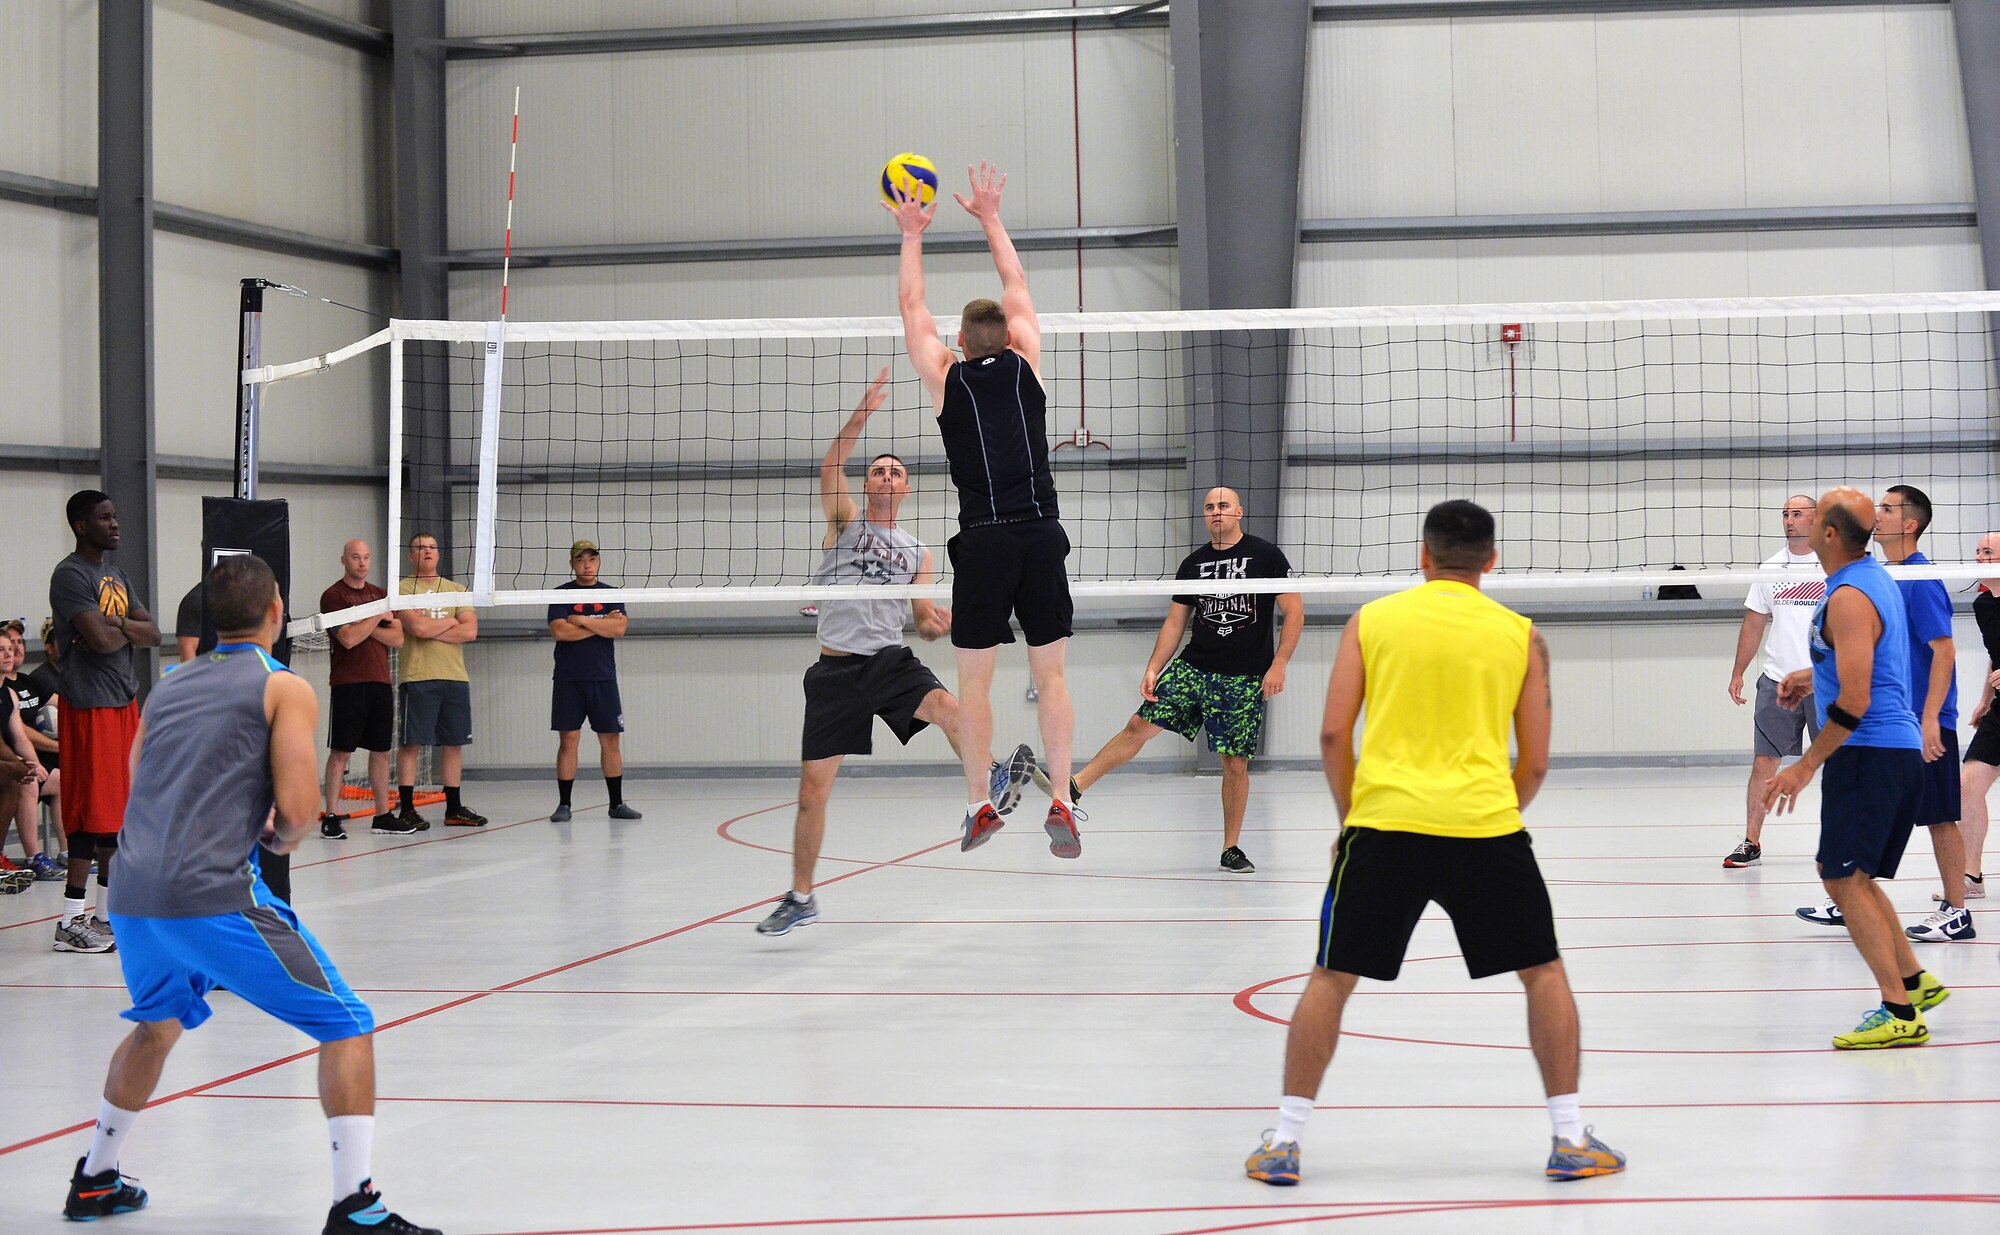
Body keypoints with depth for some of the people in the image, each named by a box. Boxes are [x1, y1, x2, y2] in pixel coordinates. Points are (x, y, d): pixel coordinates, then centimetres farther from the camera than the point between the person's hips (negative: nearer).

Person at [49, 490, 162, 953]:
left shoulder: (117, 577, 17)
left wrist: (119, 626, -10)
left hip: (124, 702, 9)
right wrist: (130, 631, -2)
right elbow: (100, 641, -23)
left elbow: (153, 634, 11)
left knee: (117, 810, 12)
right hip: (88, 705, -9)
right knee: (93, 811, -9)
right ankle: (72, 921, -7)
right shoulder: (70, 575, -12)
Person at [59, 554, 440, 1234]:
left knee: (157, 1023, 34)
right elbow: (297, 809, -8)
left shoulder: (169, 685, 20)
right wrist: (278, 838, 14)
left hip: (132, 897, 7)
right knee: (347, 1027, 0)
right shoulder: (285, 688, 2)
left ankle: (95, 1180, 42)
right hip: (215, 897, -7)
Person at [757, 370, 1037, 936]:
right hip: (836, 667, -1)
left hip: (891, 658, 2)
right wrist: (865, 409, -23)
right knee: (813, 784, 0)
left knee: (948, 707, -34)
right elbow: (830, 468, -12)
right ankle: (800, 897, 12)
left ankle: (994, 787, -21)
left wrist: (936, 625, -8)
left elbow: (923, 622, 17)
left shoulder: (918, 552, 15)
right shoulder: (844, 520, 7)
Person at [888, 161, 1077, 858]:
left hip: (983, 540, -1)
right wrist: (990, 218, 34)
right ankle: (1060, 805, -4)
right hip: (1042, 533, 2)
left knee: (973, 681, 6)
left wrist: (912, 238, 32)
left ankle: (979, 808, 6)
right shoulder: (1025, 364, 9)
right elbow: (1017, 288, 24)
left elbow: (912, 308, 20)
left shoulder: (946, 378, 6)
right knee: (1050, 675, 4)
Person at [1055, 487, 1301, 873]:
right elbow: (1175, 622, 14)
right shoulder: (1193, 564, 10)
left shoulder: (1266, 555, -2)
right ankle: (1074, 786, -4)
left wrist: (1279, 664, -13)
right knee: (1140, 725, -8)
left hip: (1245, 680, -3)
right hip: (1192, 668, 3)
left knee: (1235, 763, 0)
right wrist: (1153, 669, 3)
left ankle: (1231, 848, 12)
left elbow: (1294, 612, -4)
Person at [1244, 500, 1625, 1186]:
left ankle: (1283, 1142, 9)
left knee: (1331, 978, 11)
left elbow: (1334, 733, 4)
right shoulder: (1520, 634, 8)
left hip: (1383, 823, 0)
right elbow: (1534, 762, 8)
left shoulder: (1372, 620, 8)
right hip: (1487, 824, 0)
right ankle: (1570, 1140, 13)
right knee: (1544, 971, 16)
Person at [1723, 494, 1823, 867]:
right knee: (1763, 763, -1)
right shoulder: (1771, 568, 10)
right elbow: (1753, 624, 14)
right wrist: (1737, 673, 10)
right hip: (1776, 681, 2)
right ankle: (1751, 843, 5)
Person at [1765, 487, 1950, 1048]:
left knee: (1845, 879, -8)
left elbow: (1854, 701, -22)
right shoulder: (1877, 579, 14)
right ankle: (1914, 981, 22)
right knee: (1850, 875, 19)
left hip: (1868, 751, -10)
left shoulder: (1849, 599, -18)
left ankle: (1900, 1013, -10)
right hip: (1900, 749, 10)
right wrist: (1814, 676, 24)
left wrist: (1805, 767, -17)